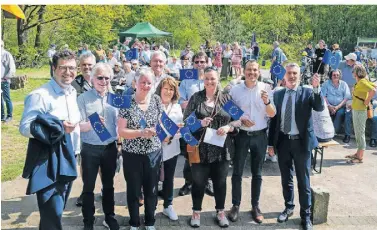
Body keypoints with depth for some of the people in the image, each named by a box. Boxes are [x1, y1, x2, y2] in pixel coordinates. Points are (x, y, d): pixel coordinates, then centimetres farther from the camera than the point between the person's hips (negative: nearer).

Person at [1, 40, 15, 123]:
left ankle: (9, 116, 12)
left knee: (7, 99, 1)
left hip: (4, 81, -5)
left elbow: (12, 69, -8)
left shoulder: (7, 55, -5)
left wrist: (4, 78, -11)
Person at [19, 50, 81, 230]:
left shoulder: (72, 92, 9)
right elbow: (25, 127, -20)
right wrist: (57, 127, -28)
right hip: (48, 163, -8)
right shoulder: (40, 95, -16)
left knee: (58, 211, 21)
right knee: (51, 215, -4)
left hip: (68, 161, 8)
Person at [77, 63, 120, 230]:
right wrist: (91, 123, -31)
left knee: (108, 185, 18)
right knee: (89, 187, 9)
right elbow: (79, 126, -12)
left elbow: (118, 122, 5)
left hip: (110, 148, 3)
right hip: (90, 149, -3)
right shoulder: (83, 98, -8)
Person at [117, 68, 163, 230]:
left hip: (153, 152, 3)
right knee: (133, 190, 12)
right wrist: (141, 133, -24)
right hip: (132, 154, -2)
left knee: (151, 189, 15)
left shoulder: (156, 100, -1)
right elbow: (121, 131, -12)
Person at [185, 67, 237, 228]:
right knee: (198, 181, 10)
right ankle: (196, 212, 30)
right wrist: (199, 123, -19)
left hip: (221, 148, 1)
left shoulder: (226, 98, 2)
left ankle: (220, 212, 33)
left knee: (220, 181, 14)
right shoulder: (195, 98, -1)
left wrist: (228, 127, -16)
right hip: (200, 148, -1)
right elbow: (186, 120, -2)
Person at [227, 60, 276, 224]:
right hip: (241, 135, 0)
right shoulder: (235, 90, -3)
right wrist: (240, 119, -15)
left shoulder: (266, 88, -3)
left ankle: (255, 206, 24)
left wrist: (267, 102, -22)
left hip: (260, 136, 0)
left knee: (257, 173, 11)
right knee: (237, 172, 6)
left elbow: (272, 114, -3)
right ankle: (235, 205, 20)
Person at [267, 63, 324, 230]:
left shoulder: (307, 92, -3)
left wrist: (316, 88, -34)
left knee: (303, 180, 7)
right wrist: (271, 143, 5)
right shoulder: (277, 94, 4)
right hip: (283, 141, 3)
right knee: (286, 179, 16)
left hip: (301, 142, -3)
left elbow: (320, 108, -20)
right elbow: (273, 119, 6)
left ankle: (305, 214, 20)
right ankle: (289, 207, 34)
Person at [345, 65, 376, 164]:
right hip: (356, 110, 10)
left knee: (360, 133, -5)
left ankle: (359, 157, 1)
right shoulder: (361, 81, 10)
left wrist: (366, 102, -20)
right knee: (358, 133, 16)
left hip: (360, 111, -10)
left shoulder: (362, 82, -17)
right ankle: (358, 153, 26)